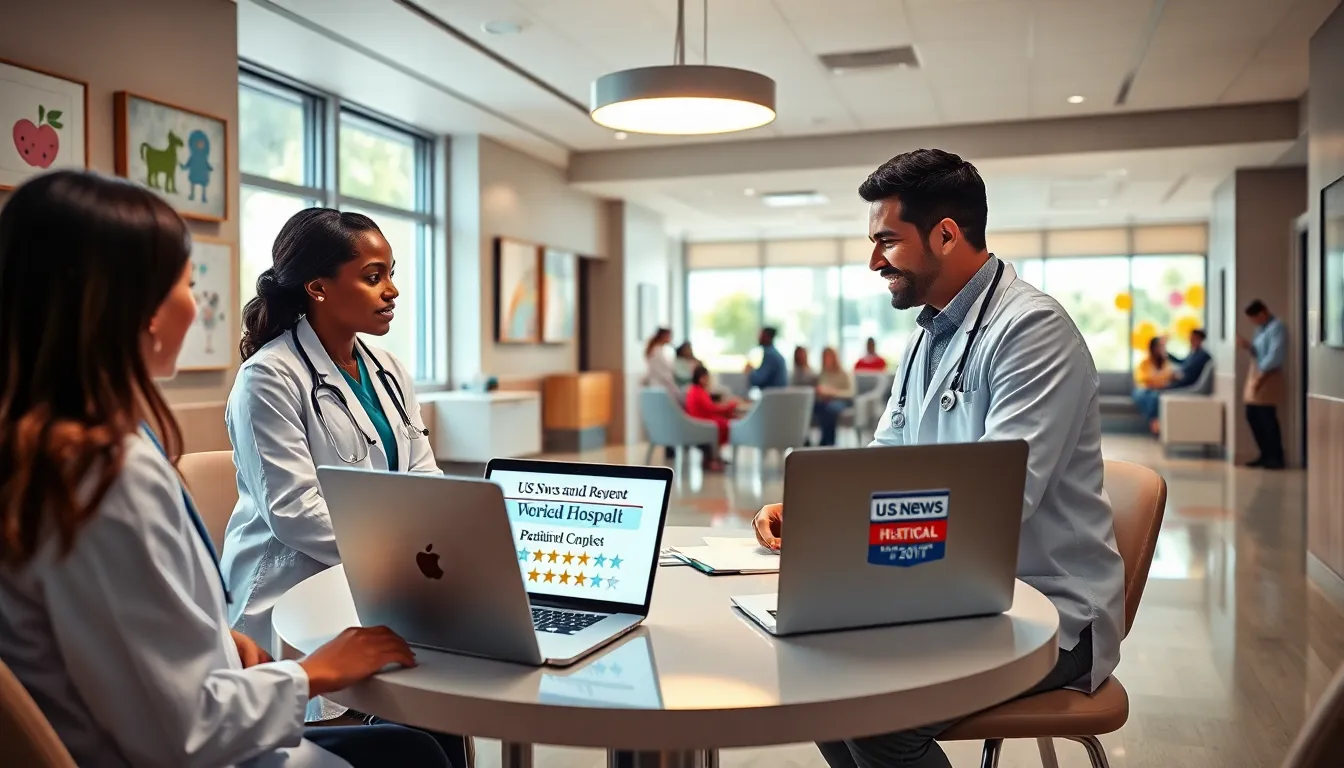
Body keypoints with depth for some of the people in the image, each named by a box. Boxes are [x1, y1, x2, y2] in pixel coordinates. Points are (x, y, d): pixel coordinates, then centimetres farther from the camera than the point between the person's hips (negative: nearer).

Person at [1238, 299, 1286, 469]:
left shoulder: (1276, 327, -11)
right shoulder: (1261, 328, 18)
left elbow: (1275, 356, -19)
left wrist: (1261, 373, -18)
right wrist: (1248, 346, 2)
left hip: (1268, 376, -9)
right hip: (1255, 374, 9)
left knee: (1267, 419, -4)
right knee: (1252, 416, 10)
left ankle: (1276, 458, 6)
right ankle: (1266, 455, 19)